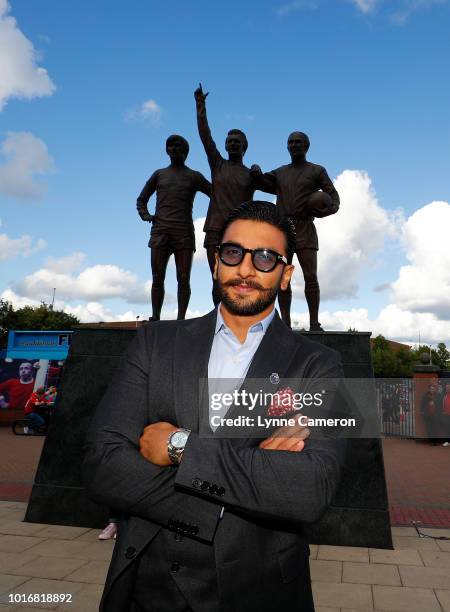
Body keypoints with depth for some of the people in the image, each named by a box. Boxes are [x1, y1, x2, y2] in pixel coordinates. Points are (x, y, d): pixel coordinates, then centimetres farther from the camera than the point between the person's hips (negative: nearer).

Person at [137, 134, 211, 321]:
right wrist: (146, 216, 4)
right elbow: (141, 200, 25)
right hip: (160, 232, 1)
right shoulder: (159, 174, 19)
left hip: (184, 233, -1)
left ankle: (181, 319, -5)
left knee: (183, 279, -7)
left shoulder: (194, 176, 14)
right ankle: (155, 318, -2)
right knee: (157, 278, -4)